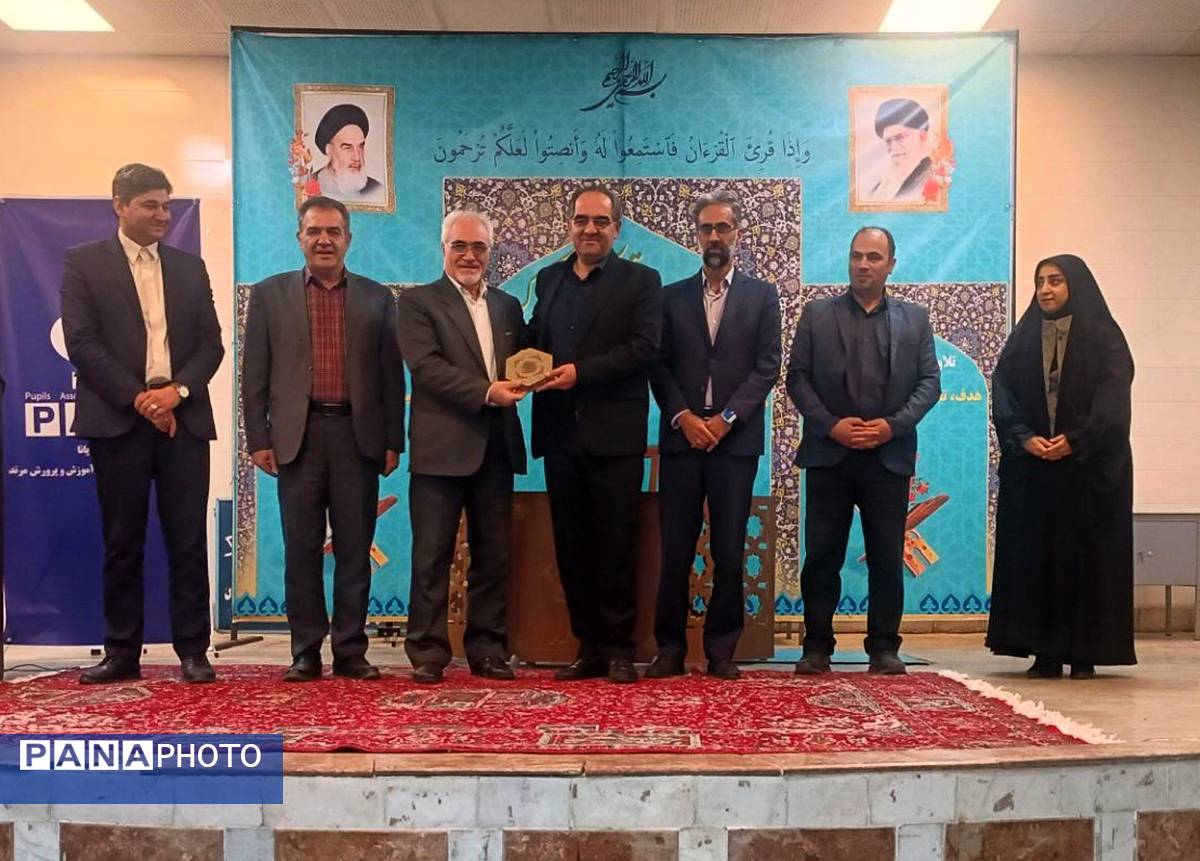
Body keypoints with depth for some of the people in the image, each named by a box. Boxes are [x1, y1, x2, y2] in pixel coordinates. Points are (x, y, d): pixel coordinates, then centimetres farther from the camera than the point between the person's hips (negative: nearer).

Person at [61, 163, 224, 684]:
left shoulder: (189, 267, 15)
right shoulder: (83, 262, 5)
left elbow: (211, 342, 9)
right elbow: (81, 342, -4)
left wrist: (177, 391, -9)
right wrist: (139, 398, -12)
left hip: (183, 419, 2)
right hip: (118, 420, -2)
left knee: (188, 541, 1)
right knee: (122, 543, 4)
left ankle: (193, 651, 8)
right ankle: (122, 653, 14)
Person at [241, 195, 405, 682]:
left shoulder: (376, 298, 10)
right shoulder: (270, 294, 8)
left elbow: (391, 374, 8)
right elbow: (255, 374, 6)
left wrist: (393, 441, 2)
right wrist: (258, 439, -1)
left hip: (358, 436, 1)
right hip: (298, 436, 0)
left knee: (355, 549, 4)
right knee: (301, 550, 3)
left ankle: (350, 651, 12)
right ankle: (305, 652, 12)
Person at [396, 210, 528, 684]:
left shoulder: (507, 305, 17)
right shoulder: (419, 301, 1)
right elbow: (425, 365, -11)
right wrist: (485, 392, -19)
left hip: (497, 447, 5)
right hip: (442, 446, -5)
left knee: (493, 554, 8)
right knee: (432, 555, 0)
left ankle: (488, 650, 17)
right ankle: (427, 652, 8)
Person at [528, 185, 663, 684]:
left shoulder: (641, 281, 2)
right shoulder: (548, 279, 17)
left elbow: (644, 348, -10)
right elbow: (535, 341, 18)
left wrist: (581, 372, -18)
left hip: (614, 433, -4)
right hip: (560, 433, 5)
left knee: (616, 545, 1)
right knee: (571, 546, 8)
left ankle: (619, 648, 10)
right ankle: (588, 647, 17)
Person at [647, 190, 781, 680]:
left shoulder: (762, 296, 9)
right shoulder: (673, 296, 13)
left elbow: (766, 367, 1)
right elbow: (660, 366, 6)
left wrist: (726, 418, -10)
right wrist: (683, 416, -9)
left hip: (736, 439, -1)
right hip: (681, 437, 1)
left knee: (730, 552, 2)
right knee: (675, 551, 1)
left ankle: (721, 650, 11)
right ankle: (670, 649, 9)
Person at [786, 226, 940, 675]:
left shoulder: (915, 319, 12)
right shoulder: (817, 314, 9)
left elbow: (929, 381, 6)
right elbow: (797, 377, 3)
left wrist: (893, 425, -9)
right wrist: (831, 425, -10)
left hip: (889, 455, 1)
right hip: (829, 454, 0)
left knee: (887, 558, 4)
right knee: (822, 554, 2)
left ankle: (884, 646, 14)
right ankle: (817, 646, 11)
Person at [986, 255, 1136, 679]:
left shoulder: (1103, 337, 2)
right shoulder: (1022, 338, 11)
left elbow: (1113, 394, -8)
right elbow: (1003, 391, 2)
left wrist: (1075, 439, -18)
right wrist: (1024, 437, -13)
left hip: (1089, 465, -3)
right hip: (1031, 467, 3)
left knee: (1086, 553, -1)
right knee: (1033, 554, 0)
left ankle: (1084, 651, 5)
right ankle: (1044, 651, 6)